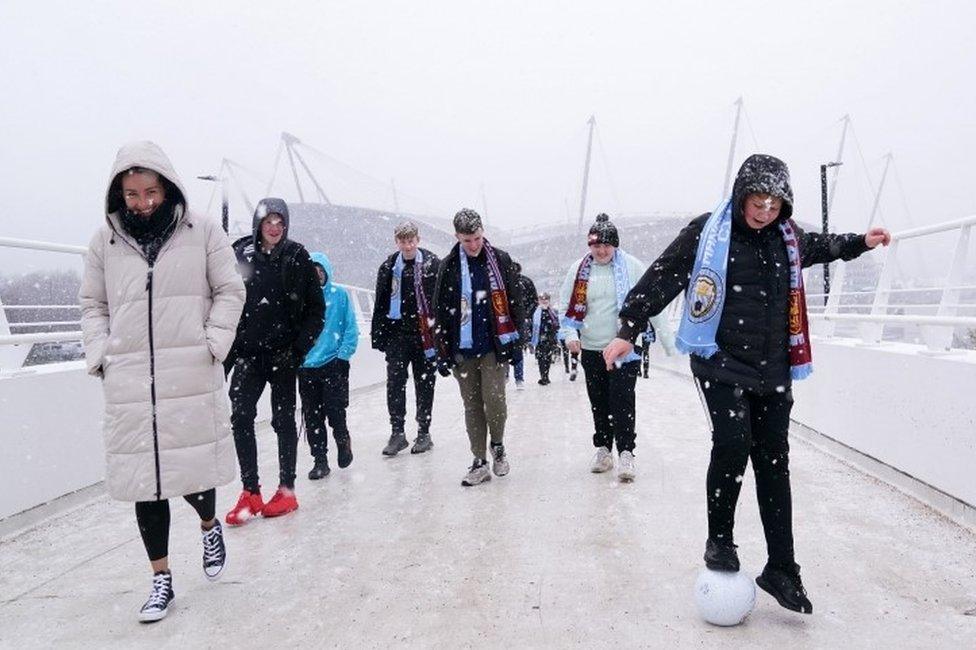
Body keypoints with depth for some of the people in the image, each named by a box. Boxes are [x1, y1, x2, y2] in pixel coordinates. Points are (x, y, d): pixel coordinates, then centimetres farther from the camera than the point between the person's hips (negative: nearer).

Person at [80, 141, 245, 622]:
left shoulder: (202, 231, 2)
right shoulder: (104, 240, 9)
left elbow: (229, 292, 4)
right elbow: (93, 305, 16)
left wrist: (213, 343, -7)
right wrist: (100, 356, 3)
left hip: (192, 377, -2)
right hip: (128, 382, 3)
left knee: (195, 467, 1)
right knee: (143, 478, 6)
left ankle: (209, 524, 37)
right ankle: (161, 580, 21)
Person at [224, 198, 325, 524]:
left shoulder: (297, 257, -3)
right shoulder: (240, 254, 0)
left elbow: (316, 307, -1)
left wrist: (300, 346, -9)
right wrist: (229, 349, -2)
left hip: (283, 353, -1)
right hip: (248, 352, 2)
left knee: (283, 420, 7)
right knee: (240, 417, -5)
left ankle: (287, 490, 19)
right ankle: (250, 492, 7)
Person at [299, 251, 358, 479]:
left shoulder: (340, 295, -1)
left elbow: (351, 329, -1)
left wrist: (343, 356, -9)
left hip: (334, 365, -2)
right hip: (306, 367, 2)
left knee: (335, 412, -2)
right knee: (312, 418, 7)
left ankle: (343, 440, 28)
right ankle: (320, 460, 21)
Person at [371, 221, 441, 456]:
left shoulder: (433, 264, -4)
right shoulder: (389, 267, 5)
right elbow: (380, 304, 9)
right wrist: (379, 336, 5)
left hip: (426, 335, -2)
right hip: (397, 334, 2)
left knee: (424, 384, 8)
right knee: (395, 383, -3)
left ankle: (424, 433, 20)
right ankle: (397, 432, 8)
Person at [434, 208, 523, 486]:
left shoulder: (500, 260, 1)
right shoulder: (448, 266, 3)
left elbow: (513, 300, 4)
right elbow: (439, 311, 6)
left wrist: (516, 337, 0)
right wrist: (442, 352, 4)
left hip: (494, 345, -2)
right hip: (462, 349, 2)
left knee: (493, 398, -9)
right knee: (472, 405, 7)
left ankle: (498, 445, 19)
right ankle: (480, 462, 17)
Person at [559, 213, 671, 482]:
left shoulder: (632, 266, -5)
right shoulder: (579, 270, 2)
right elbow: (568, 308, 7)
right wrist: (571, 334, -7)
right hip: (591, 349, 4)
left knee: (622, 400, -7)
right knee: (598, 402, 12)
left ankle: (626, 452, 1)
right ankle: (603, 449, 26)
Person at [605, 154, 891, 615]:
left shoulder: (787, 236, 10)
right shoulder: (707, 232, -7)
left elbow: (817, 248, 34)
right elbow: (661, 278, -7)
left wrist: (859, 243, 36)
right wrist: (628, 329, -9)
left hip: (772, 370, 5)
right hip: (720, 363, -5)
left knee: (773, 463, 6)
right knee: (732, 446, -19)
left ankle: (781, 569, 17)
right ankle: (719, 539, 7)